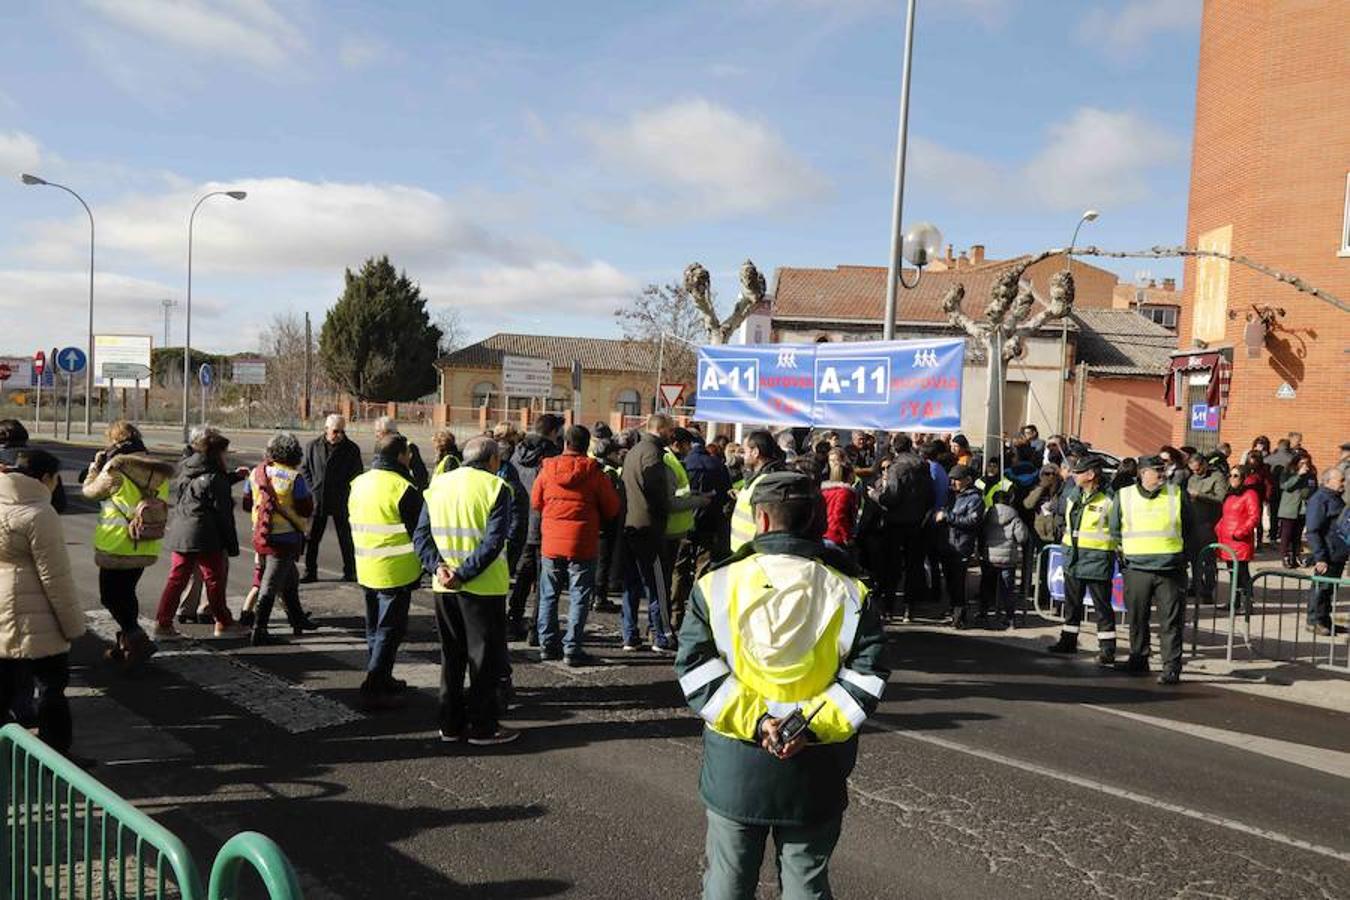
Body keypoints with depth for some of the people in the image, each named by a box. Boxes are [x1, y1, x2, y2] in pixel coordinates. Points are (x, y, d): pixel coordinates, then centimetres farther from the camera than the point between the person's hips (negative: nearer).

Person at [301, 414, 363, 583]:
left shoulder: (351, 449, -3)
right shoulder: (313, 446, 3)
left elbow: (357, 474, 1)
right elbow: (304, 468, 11)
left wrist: (345, 490, -8)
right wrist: (312, 488, 1)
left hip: (341, 502, -2)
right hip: (317, 500, 2)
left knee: (345, 537, 6)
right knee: (312, 537, 7)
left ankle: (349, 571, 16)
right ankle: (310, 572, 17)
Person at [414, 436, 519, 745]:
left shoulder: (438, 484, 8)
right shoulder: (496, 487, -9)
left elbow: (420, 535, 2)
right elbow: (493, 542, -19)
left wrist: (437, 566, -9)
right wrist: (463, 575, -17)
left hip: (444, 588, 5)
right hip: (484, 587, -5)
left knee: (451, 656, 16)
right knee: (485, 657, 6)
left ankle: (451, 724, 23)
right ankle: (483, 727, 12)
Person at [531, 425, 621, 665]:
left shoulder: (547, 468, -1)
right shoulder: (593, 472, -7)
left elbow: (536, 502, 9)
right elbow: (611, 508, -1)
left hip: (551, 543, 3)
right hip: (582, 545, -3)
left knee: (548, 595, 15)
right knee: (579, 597, 3)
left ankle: (548, 644, 19)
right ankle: (572, 649, 1)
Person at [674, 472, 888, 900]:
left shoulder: (717, 584, -6)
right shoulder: (848, 591, -4)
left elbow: (696, 667, -10)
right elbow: (867, 673, -10)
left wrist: (752, 720, -13)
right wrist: (815, 725, -14)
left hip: (734, 767, 0)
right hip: (815, 774, 1)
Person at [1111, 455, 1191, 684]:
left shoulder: (1178, 495, 3)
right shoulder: (1124, 496, 3)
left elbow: (1190, 528, 16)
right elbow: (1115, 530, 16)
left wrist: (1184, 555, 17)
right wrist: (1123, 553, 13)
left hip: (1171, 569, -1)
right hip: (1137, 569, 1)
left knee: (1171, 621, -1)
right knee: (1137, 619, 9)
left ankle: (1171, 667, 4)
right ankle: (1138, 660, 23)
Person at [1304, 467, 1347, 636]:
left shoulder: (1337, 499, 14)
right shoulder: (1319, 500, -15)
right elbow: (1313, 532, -19)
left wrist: (1344, 552, 17)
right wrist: (1320, 557, -22)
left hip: (1339, 555, 9)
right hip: (1327, 555, -9)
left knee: (1330, 588, 15)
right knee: (1321, 588, 0)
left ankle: (1325, 620, 25)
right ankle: (1315, 622, 11)